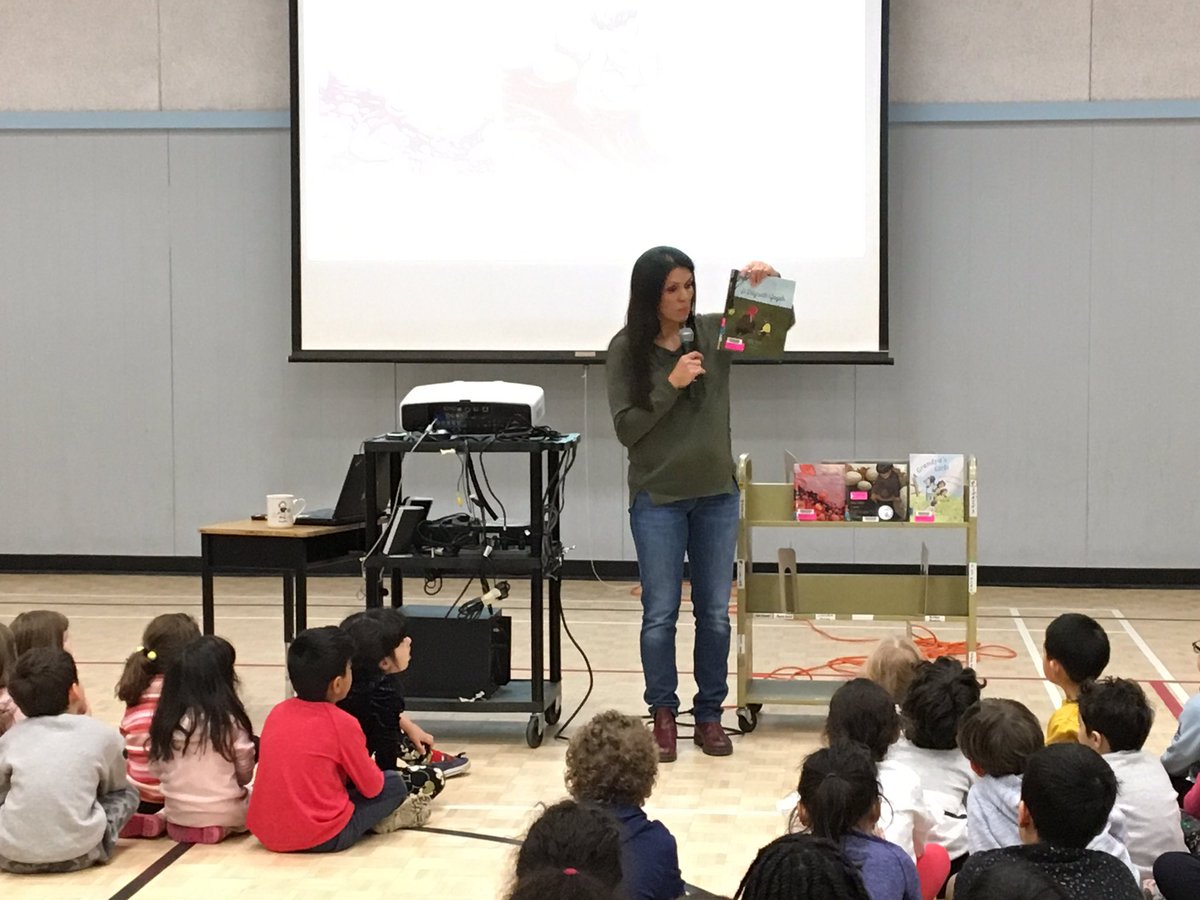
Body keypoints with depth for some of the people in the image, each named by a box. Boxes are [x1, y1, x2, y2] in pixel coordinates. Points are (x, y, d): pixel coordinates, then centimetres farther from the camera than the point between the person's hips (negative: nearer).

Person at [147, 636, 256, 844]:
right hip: (225, 817, -2)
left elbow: (156, 772, 3)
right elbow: (245, 775, -4)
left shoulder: (166, 720, -5)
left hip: (177, 818, 2)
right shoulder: (230, 721, -15)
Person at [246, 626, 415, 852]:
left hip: (267, 834, 6)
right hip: (322, 838, -6)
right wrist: (370, 766, 22)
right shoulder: (342, 723, -11)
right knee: (395, 784, 10)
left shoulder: (277, 713, 6)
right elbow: (372, 787, -1)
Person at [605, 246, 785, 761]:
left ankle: (709, 715, 19)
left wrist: (768, 285, -12)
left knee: (715, 613, 8)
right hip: (658, 498, -2)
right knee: (660, 613, 3)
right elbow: (625, 428, -9)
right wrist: (672, 384, -19)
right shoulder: (626, 349, -7)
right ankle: (663, 716, 18)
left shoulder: (713, 333, -1)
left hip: (717, 494, 3)